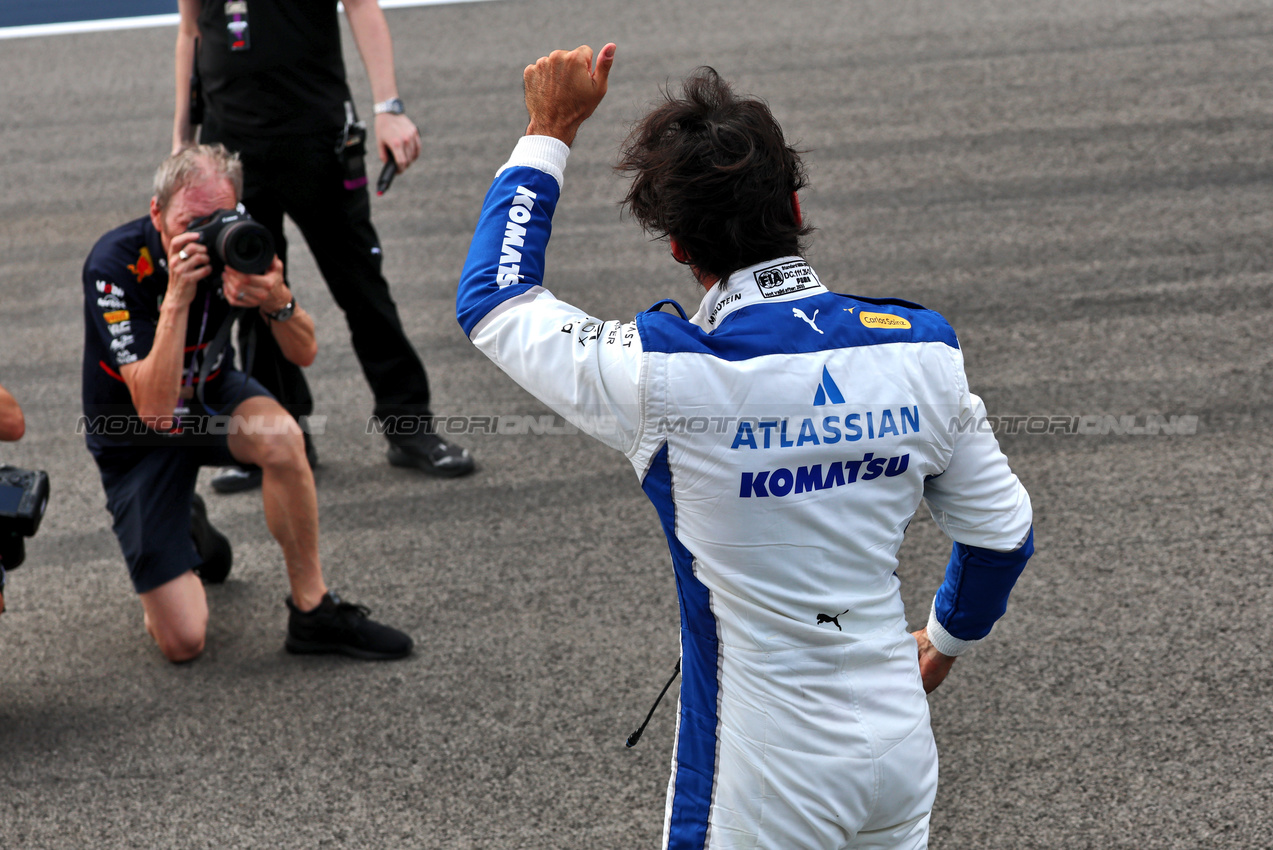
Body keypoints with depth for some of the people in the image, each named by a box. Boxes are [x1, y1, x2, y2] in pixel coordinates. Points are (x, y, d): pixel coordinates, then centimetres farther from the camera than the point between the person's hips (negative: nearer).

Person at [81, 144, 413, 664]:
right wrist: (177, 298, -42)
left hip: (210, 396, 3)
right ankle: (188, 532, 24)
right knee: (182, 641, -11)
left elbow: (303, 353, -10)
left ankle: (312, 611, -15)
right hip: (135, 440, -3)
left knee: (281, 437, -35)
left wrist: (277, 301, -32)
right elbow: (155, 408, -35)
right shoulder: (116, 266, -28)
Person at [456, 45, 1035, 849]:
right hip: (902, 748, 4)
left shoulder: (665, 379, -19)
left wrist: (548, 133, 5)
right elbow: (1003, 531, 6)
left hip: (771, 783, -4)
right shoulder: (920, 348, -7)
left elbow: (492, 301, -2)